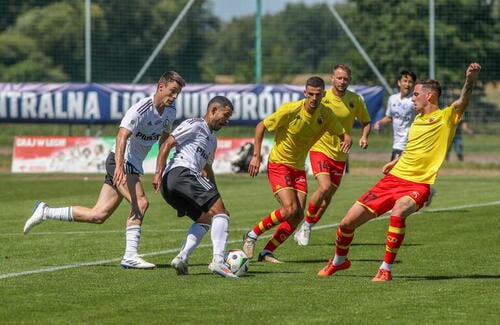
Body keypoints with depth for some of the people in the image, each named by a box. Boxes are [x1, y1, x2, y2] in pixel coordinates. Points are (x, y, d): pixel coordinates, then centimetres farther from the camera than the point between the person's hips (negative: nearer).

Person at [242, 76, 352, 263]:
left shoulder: (326, 115, -5)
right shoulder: (291, 110, -19)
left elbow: (342, 134, 7)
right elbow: (261, 126, -10)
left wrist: (346, 140, -19)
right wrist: (256, 155, -15)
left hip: (298, 168, 6)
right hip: (278, 164, -6)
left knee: (298, 216, -4)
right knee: (290, 209, -21)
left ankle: (267, 253, 8)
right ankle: (251, 236, -2)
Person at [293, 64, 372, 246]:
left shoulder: (355, 100, -1)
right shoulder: (322, 98, -9)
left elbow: (366, 122, 13)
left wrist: (364, 137, -7)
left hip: (340, 154, 4)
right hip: (320, 149, -4)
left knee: (328, 196, 7)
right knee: (324, 187, -24)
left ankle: (306, 229, 25)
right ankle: (307, 223, -2)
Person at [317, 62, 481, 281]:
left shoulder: (446, 117, -5)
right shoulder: (418, 119, 16)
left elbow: (463, 101, -25)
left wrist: (470, 80, -42)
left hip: (418, 185, -7)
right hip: (393, 178, 7)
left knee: (398, 212, -39)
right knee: (347, 223, 5)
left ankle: (386, 270, -27)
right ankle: (339, 261, 35)